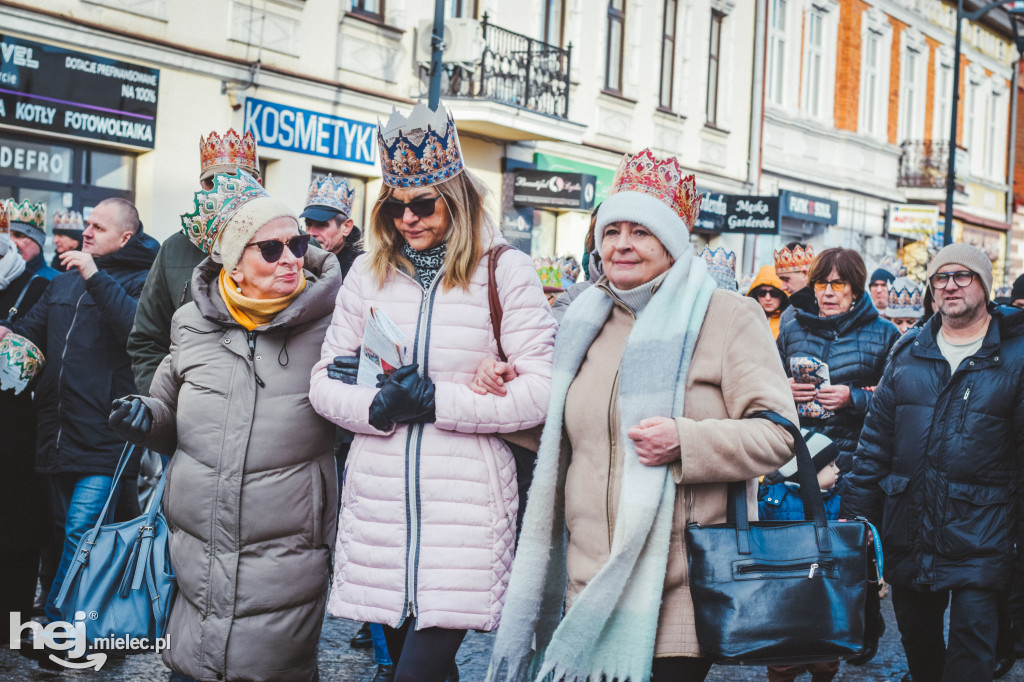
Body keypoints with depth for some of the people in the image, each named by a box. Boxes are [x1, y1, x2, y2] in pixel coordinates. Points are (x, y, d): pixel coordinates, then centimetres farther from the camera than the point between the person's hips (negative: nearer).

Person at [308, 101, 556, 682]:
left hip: (465, 505, -4)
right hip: (379, 500, 4)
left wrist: (436, 401, -14)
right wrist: (377, 406, -10)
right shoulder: (368, 273, 9)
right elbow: (325, 381, 10)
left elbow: (540, 391, -9)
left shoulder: (504, 270, -3)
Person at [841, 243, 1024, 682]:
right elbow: (876, 438, 11)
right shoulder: (908, 353, 10)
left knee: (972, 635, -10)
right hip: (909, 527, 4)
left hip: (980, 532, -4)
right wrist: (858, 512, 6)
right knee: (917, 638, 15)